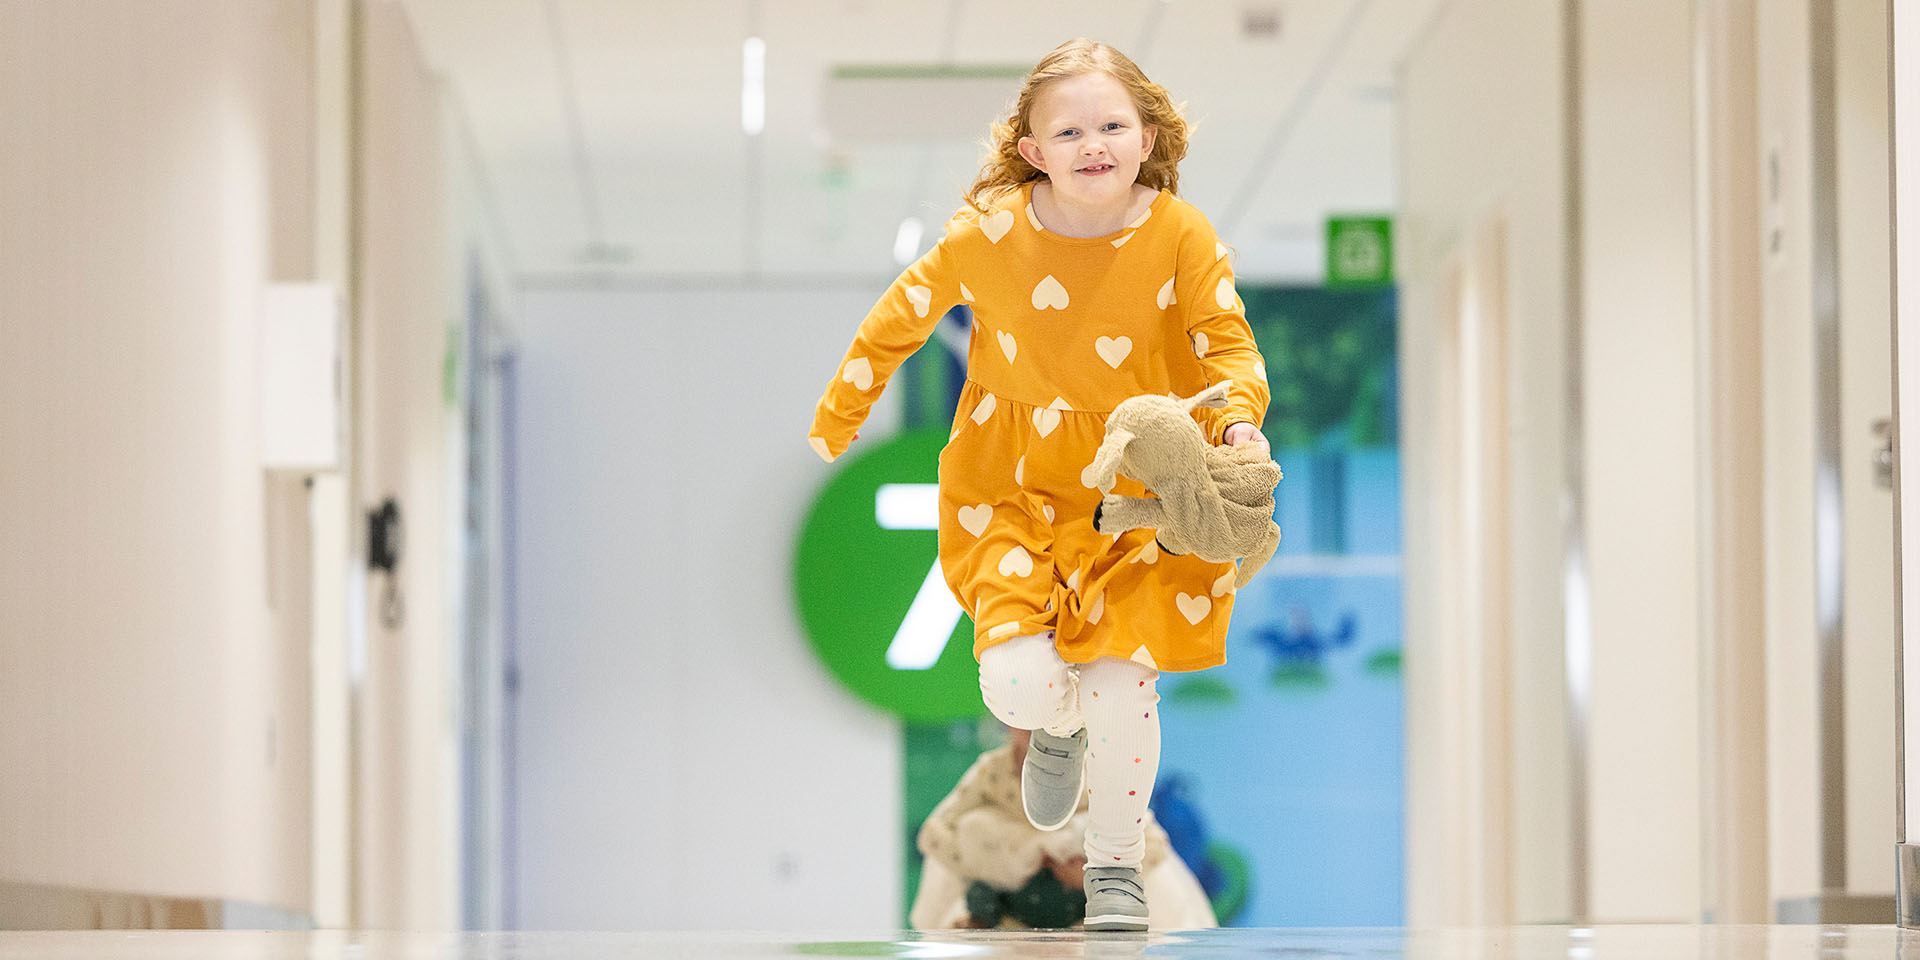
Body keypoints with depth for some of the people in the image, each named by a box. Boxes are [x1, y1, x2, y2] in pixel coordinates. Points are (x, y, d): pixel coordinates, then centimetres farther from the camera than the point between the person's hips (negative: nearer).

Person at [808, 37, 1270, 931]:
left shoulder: (1180, 236, -11)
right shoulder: (989, 232, -10)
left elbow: (1230, 345, -6)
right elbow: (900, 319, 5)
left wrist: (1239, 420, -28)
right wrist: (835, 418, 15)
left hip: (1137, 494, 0)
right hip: (1014, 487, 0)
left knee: (1122, 688, -8)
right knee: (1018, 682, -15)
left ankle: (1116, 865, 18)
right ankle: (1060, 726, 26)